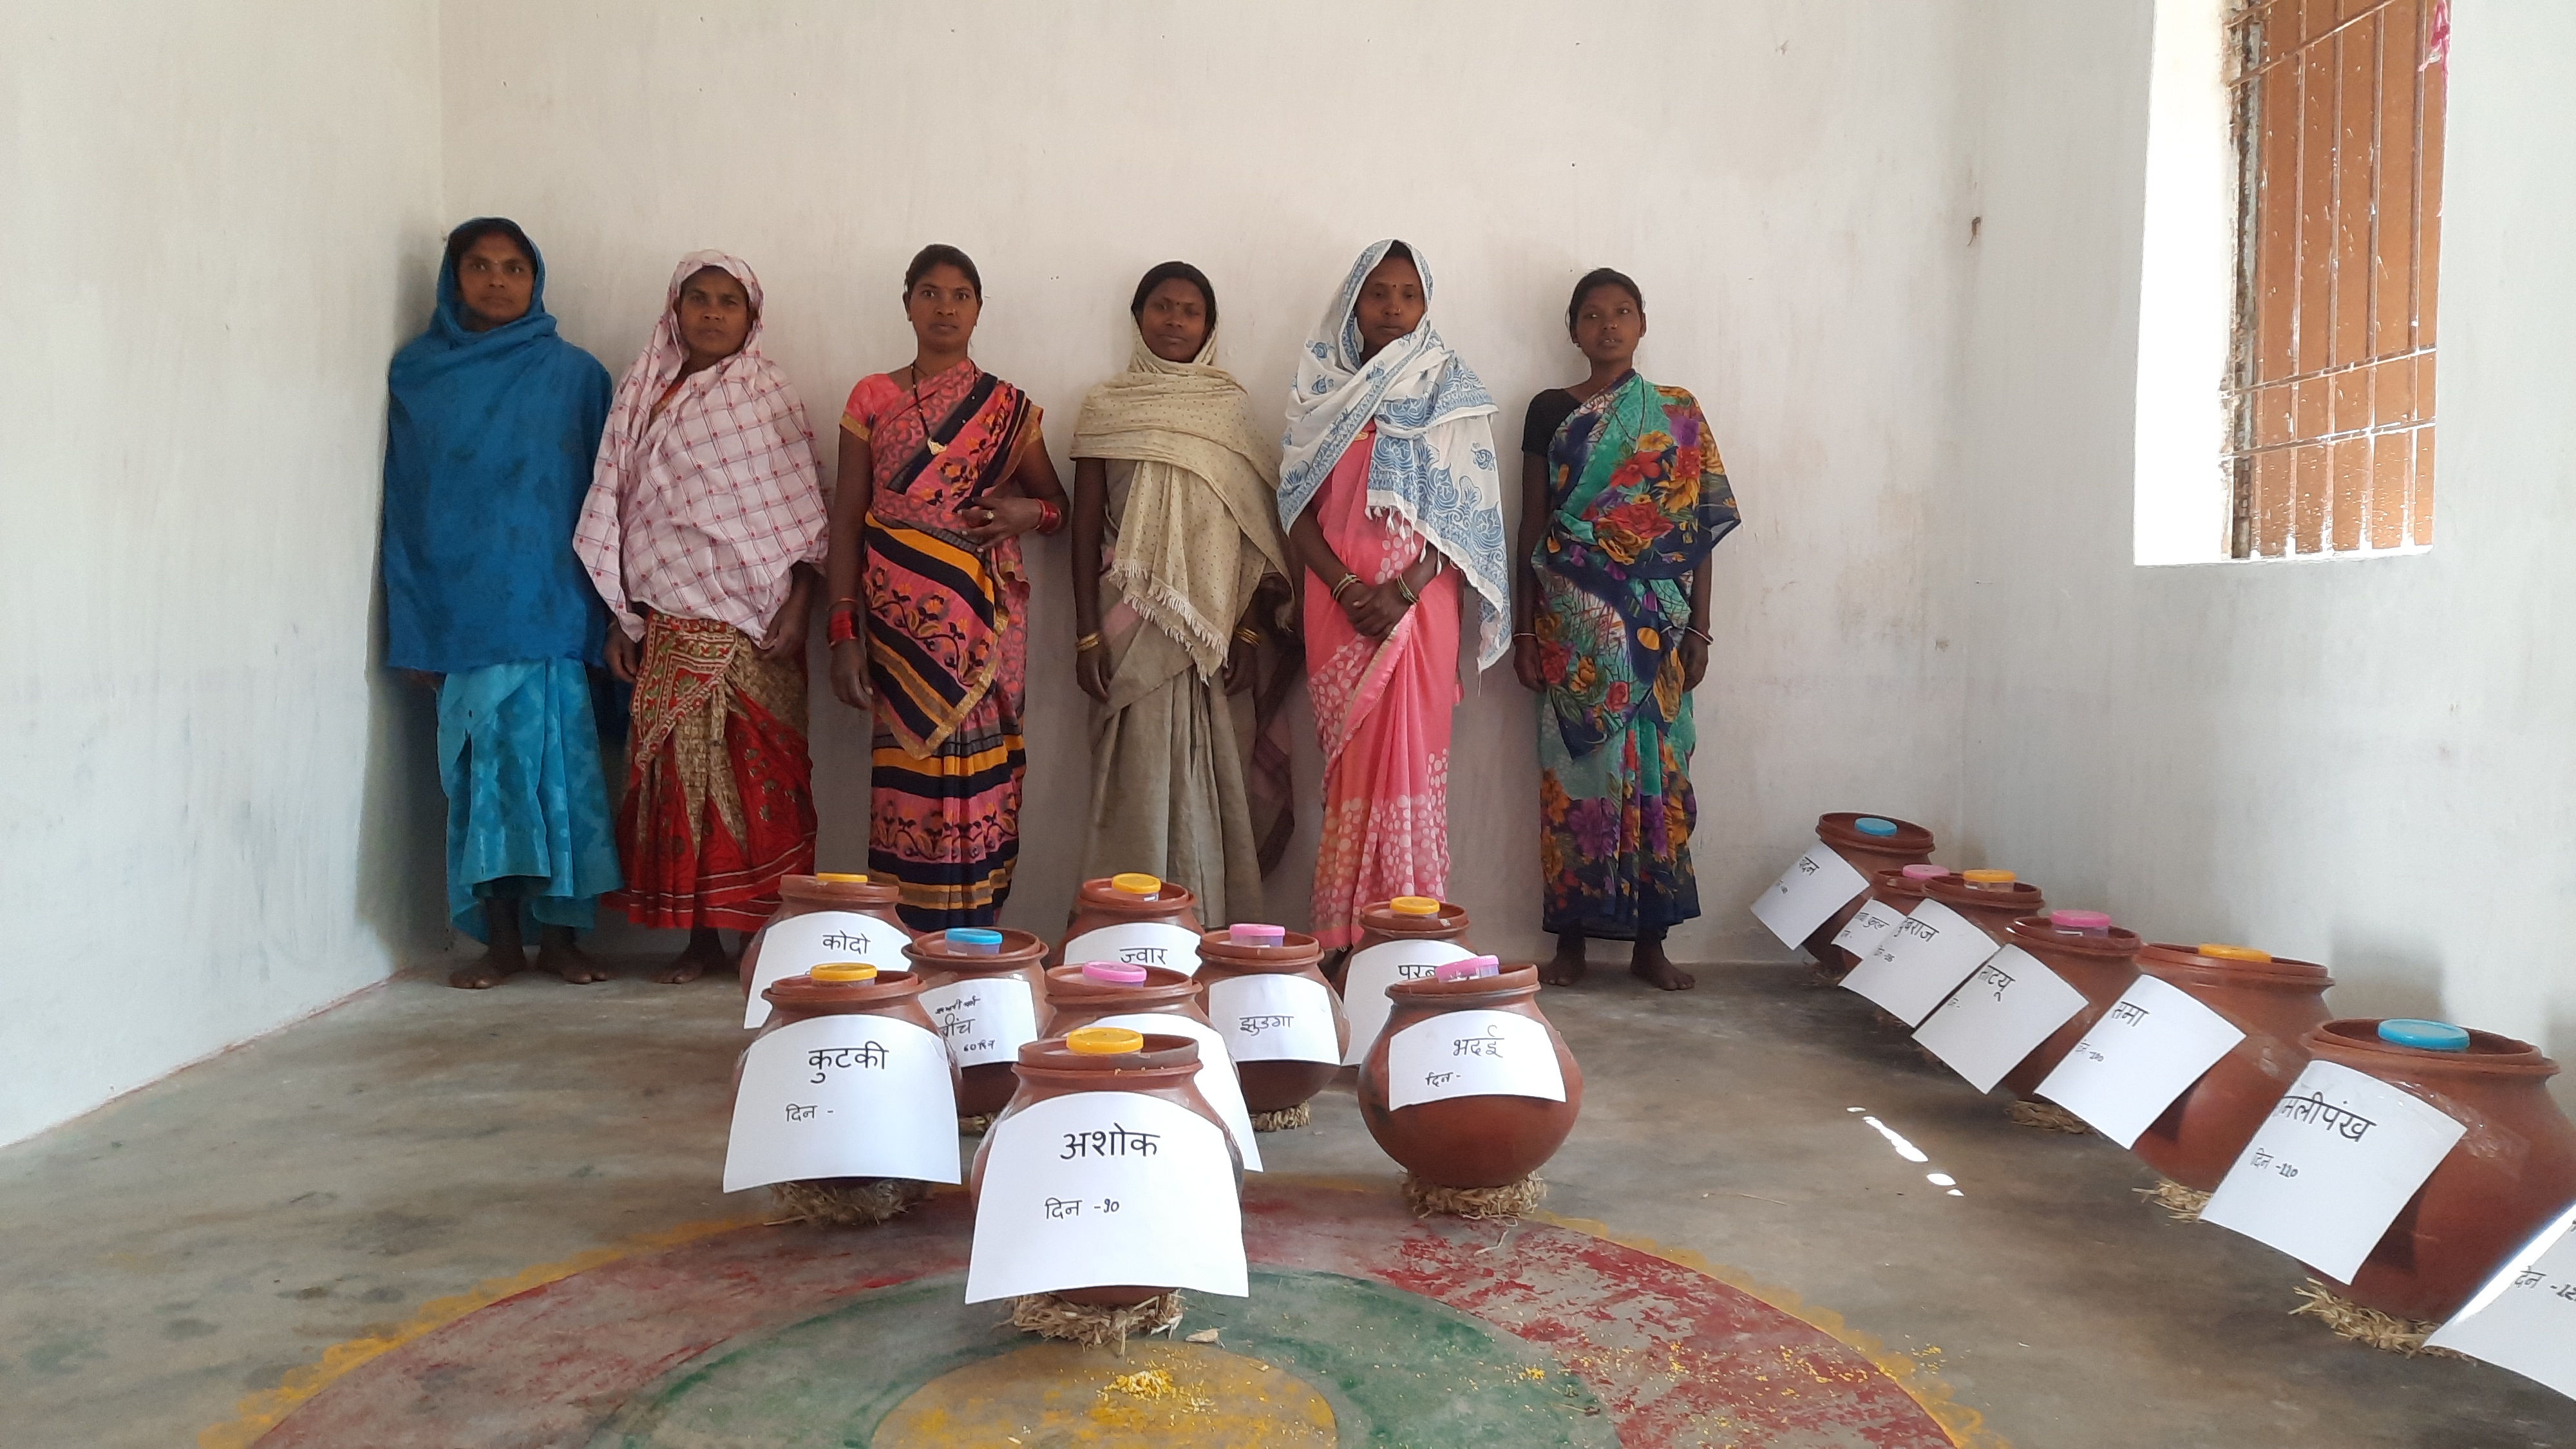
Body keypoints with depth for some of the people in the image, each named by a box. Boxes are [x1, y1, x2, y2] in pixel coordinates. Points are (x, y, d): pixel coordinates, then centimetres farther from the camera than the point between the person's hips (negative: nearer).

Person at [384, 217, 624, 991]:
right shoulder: (419, 375, 9)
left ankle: (559, 935, 7)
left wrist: (603, 616, -2)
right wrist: (413, 622, 1)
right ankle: (501, 940, 10)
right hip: (463, 612, 1)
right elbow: (406, 503, 7)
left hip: (551, 608, -1)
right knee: (484, 766, 1)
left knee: (558, 761, -3)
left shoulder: (574, 374, 6)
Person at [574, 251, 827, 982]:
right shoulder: (643, 396, 11)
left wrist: (796, 611, -9)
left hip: (752, 624, -3)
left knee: (759, 773, -3)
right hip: (669, 623, 3)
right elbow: (621, 514, 12)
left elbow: (802, 516, -1)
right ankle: (700, 937, 10)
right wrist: (621, 620, 8)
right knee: (680, 772, 2)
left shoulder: (768, 395, 3)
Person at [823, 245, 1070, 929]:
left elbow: (1058, 503, 18)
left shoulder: (1009, 408, 10)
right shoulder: (872, 399, 8)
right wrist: (844, 631, -3)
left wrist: (1030, 512, -7)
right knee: (909, 778, -4)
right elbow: (847, 519, 6)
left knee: (977, 782, -2)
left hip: (985, 625, 1)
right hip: (899, 622, -1)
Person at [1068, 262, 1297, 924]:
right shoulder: (1106, 407, 5)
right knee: (1138, 783, -2)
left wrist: (1249, 631, -1)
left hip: (1213, 624, 1)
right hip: (1135, 625, -1)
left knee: (1211, 782, 3)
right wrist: (1087, 636, -3)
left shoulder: (1230, 408, 9)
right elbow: (1086, 527, 4)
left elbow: (1258, 529, 6)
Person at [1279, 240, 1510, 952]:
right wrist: (1346, 588, -10)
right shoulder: (1320, 386, 10)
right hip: (1337, 601, 1)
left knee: (1408, 758, -5)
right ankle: (1342, 942, 6)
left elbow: (1467, 508, -1)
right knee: (1349, 765, 1)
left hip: (1418, 602, -1)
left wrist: (1402, 592, -13)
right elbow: (1297, 506, 5)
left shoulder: (1450, 386, 6)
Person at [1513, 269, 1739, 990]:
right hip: (1572, 624, -1)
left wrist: (1698, 631, 0)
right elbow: (1532, 526, 5)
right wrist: (1524, 630, 0)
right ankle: (1571, 938, 10)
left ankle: (1650, 939, 12)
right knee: (1575, 770, 1)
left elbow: (1699, 529, 6)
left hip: (1656, 624, 1)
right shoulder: (1551, 410, 6)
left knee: (1655, 769, 2)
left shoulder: (1679, 416, 7)